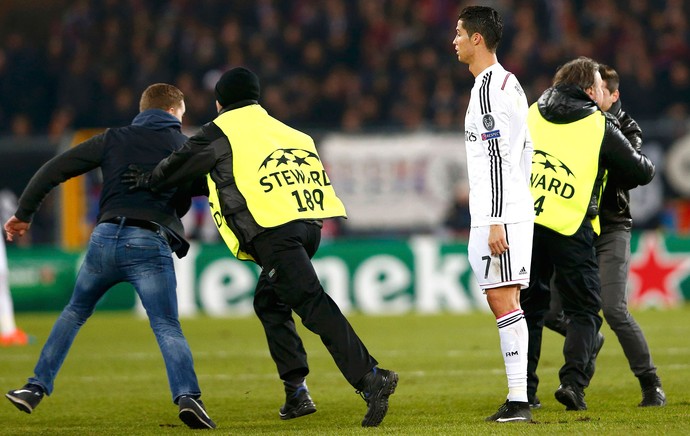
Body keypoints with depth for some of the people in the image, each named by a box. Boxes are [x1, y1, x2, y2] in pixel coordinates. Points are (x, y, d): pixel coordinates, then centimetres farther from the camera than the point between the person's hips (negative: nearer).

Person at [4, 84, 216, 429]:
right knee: (168, 328, -6)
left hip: (106, 238, 3)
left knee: (74, 313, 23)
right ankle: (187, 396, -29)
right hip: (150, 244, -2)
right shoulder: (185, 147, 13)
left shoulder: (114, 139, 17)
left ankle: (36, 387, 21)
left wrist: (23, 214, 20)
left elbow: (53, 170, 13)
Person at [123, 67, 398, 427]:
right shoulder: (277, 128, 30)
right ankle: (296, 390, 14)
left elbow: (183, 164, 13)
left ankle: (370, 377, -31)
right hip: (309, 223, 8)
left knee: (312, 304, -17)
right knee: (269, 301, 23)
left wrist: (149, 181, 31)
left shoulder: (222, 130, 9)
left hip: (273, 230, -8)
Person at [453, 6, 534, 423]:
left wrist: (496, 221, -21)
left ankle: (519, 399, -14)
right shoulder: (510, 83, 18)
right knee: (506, 300, 9)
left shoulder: (488, 87, -13)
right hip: (516, 209, 10)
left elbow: (497, 158, -19)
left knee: (503, 299, -11)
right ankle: (518, 399, 9)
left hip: (500, 215, -10)